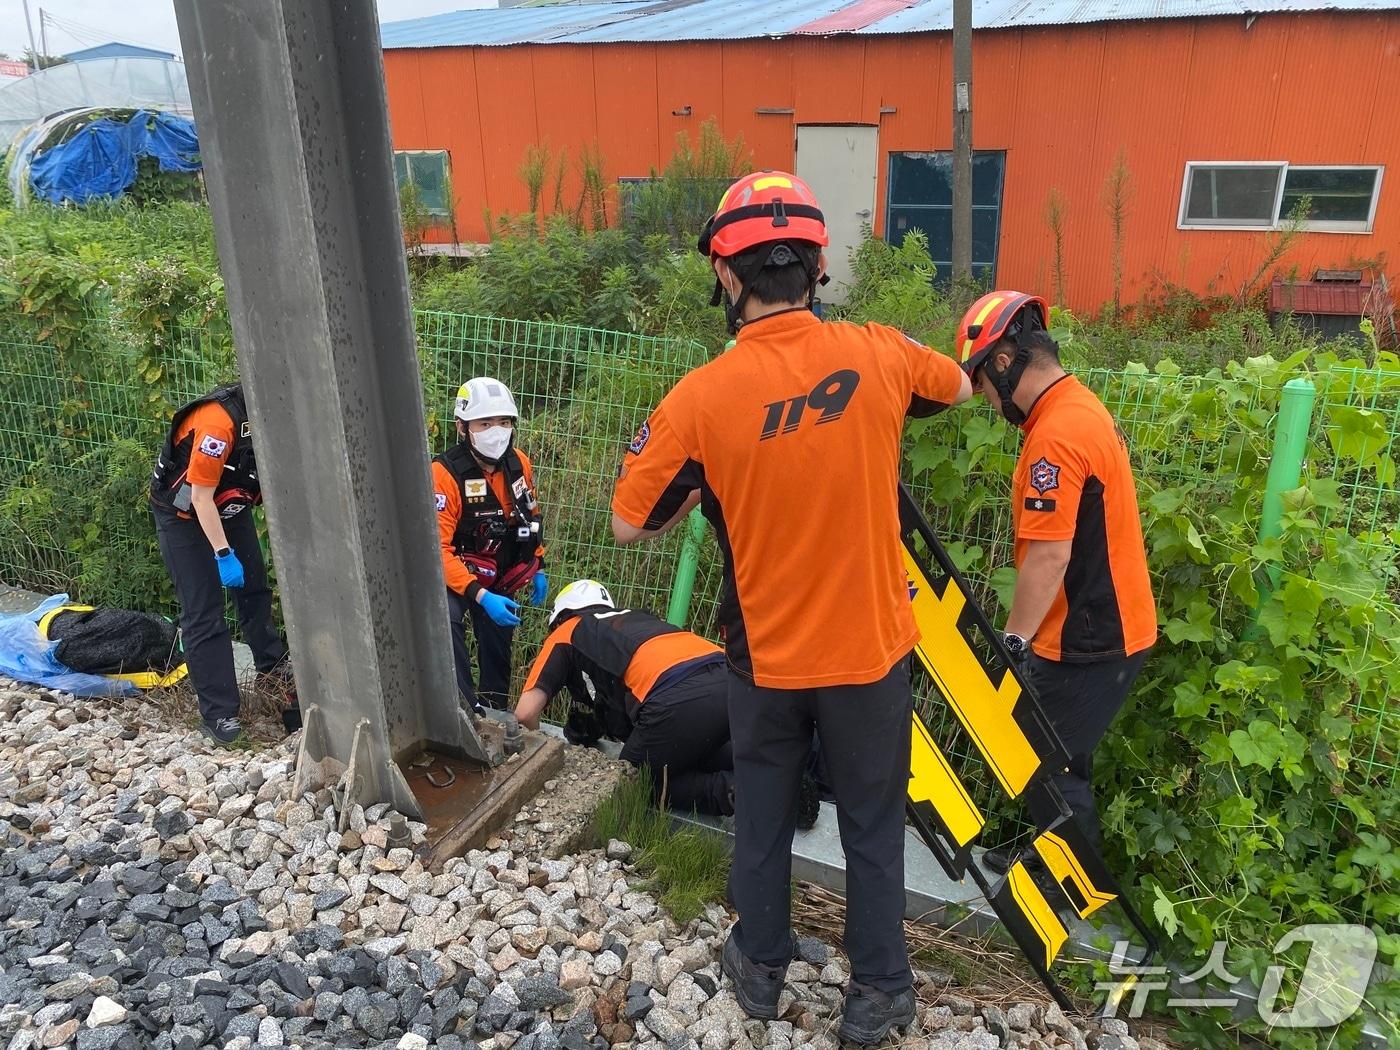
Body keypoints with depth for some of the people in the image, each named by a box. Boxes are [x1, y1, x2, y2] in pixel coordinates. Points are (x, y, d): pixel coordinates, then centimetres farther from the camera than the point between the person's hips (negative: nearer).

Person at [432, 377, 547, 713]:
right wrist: (480, 596, -36)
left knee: (497, 644, 16)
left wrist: (538, 568, 10)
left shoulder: (518, 463, -9)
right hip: (455, 574, -5)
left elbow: (530, 516, 10)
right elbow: (437, 548, -30)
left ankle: (494, 709, 38)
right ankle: (466, 708, -28)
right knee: (445, 620, -34)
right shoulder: (445, 474, -28)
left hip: (501, 578, 6)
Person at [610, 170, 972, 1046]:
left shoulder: (697, 398, -18)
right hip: (869, 650, 1)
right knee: (873, 827, 19)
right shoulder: (879, 356, -13)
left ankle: (762, 968, 42)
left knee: (763, 819, 22)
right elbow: (960, 386, 11)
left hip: (766, 656, 0)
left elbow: (630, 527, -6)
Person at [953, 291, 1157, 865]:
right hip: (1107, 624, 10)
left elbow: (1049, 557, -25)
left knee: (1054, 768, 5)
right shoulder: (1082, 406, 9)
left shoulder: (1054, 436, -24)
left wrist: (1012, 639, -16)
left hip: (1085, 642, -10)